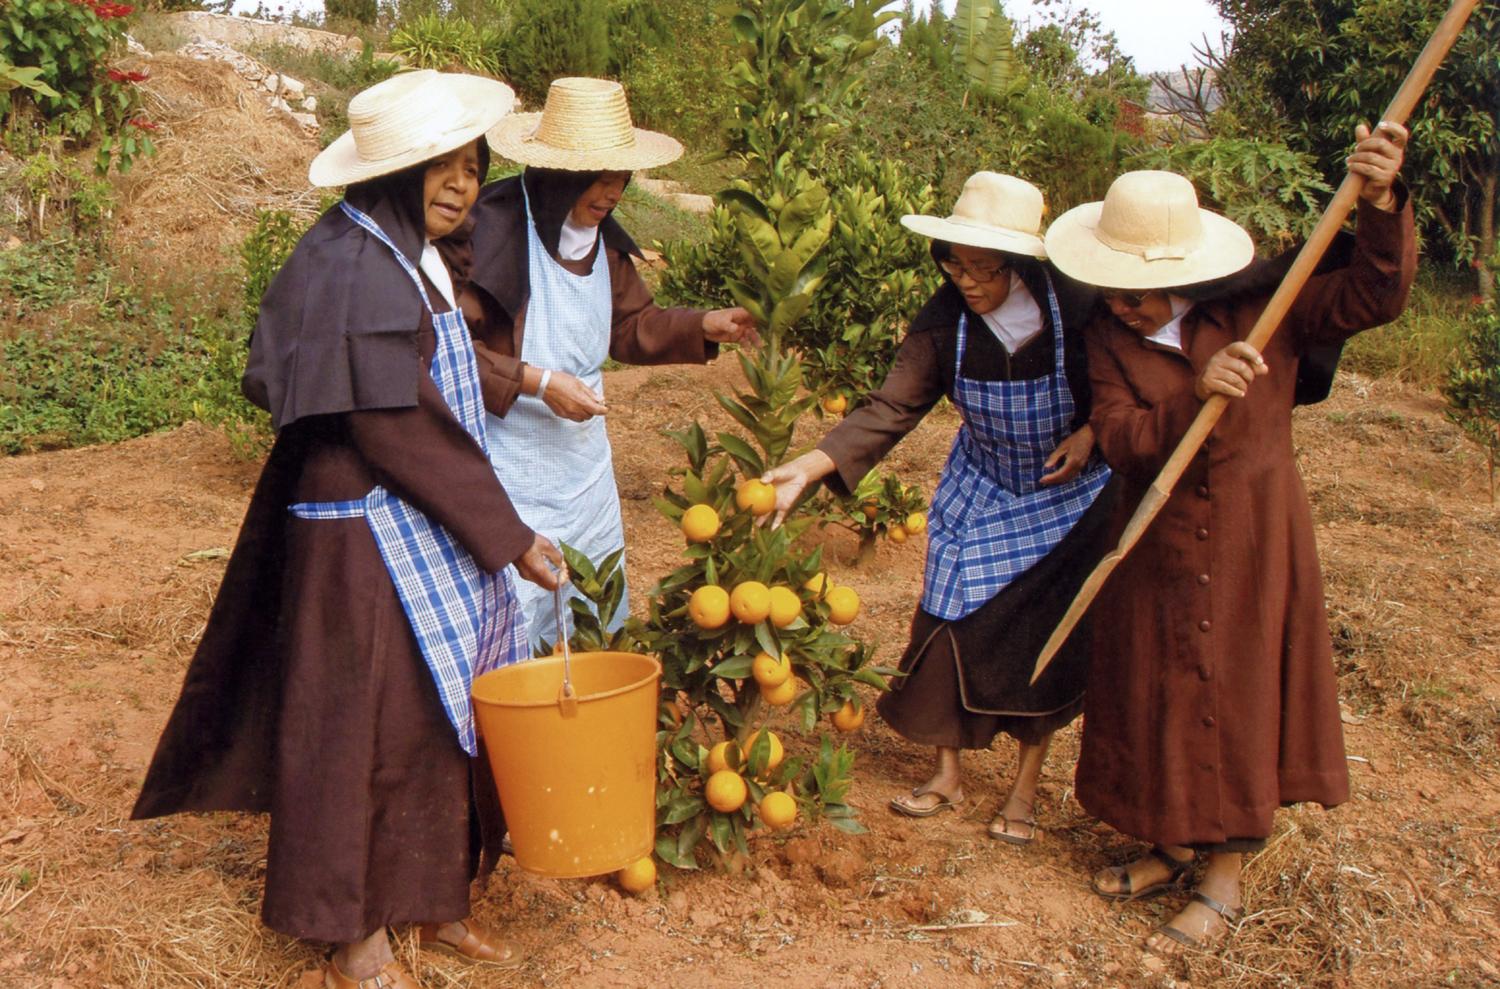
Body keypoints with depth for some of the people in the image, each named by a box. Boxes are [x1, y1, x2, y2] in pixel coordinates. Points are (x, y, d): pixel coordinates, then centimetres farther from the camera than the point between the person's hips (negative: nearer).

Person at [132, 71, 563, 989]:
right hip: (368, 543, -9)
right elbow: (397, 432, -21)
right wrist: (508, 535, -16)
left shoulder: (421, 262, 11)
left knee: (447, 720, 15)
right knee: (367, 729, 3)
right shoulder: (352, 270, -18)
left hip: (435, 535, 9)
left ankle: (436, 901, 31)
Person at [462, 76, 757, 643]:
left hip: (584, 459, 8)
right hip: (511, 463, -7)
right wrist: (536, 382, -23)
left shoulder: (602, 237, 6)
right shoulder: (493, 226, -18)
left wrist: (707, 325, 3)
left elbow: (629, 325, 17)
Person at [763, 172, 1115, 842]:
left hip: (1070, 497, -2)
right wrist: (809, 466, -30)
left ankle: (1026, 785, 21)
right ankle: (948, 773, 20)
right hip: (983, 491, 3)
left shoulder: (1078, 309, -24)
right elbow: (892, 408, -21)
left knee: (1048, 636, 1)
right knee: (953, 623, 0)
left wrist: (1093, 433, -25)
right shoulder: (945, 321, -17)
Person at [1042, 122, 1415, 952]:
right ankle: (1173, 847, 34)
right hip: (1159, 545, 3)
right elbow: (1120, 441, -14)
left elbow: (1372, 297, -12)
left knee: (1239, 697, 6)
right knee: (1158, 695, 12)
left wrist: (1381, 202, -28)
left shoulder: (1264, 310, -8)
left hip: (1253, 542, -2)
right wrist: (1196, 394, -31)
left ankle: (1225, 881, 21)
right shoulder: (1109, 334, -5)